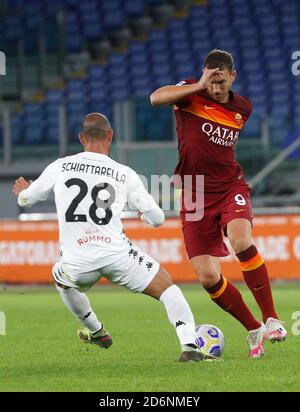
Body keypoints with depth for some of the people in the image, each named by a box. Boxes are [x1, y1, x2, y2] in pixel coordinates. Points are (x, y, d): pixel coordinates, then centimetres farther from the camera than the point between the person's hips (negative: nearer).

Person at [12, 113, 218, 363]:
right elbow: (157, 219, 8)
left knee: (61, 278, 37)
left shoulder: (60, 167, 9)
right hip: (117, 255, -2)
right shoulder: (125, 174, 5)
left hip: (77, 263, 2)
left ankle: (95, 331, 52)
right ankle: (189, 347, -7)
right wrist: (144, 213, 33)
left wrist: (23, 192, 49)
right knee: (167, 288, 13)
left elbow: (25, 199, 23)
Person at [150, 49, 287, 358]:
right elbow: (156, 98, -25)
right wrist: (198, 87, -30)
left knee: (241, 240, -31)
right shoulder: (191, 94, -4)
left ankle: (271, 320, -22)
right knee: (207, 277, -8)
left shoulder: (243, 108, 7)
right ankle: (253, 330, 12)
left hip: (230, 186, 1)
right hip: (195, 195, -1)